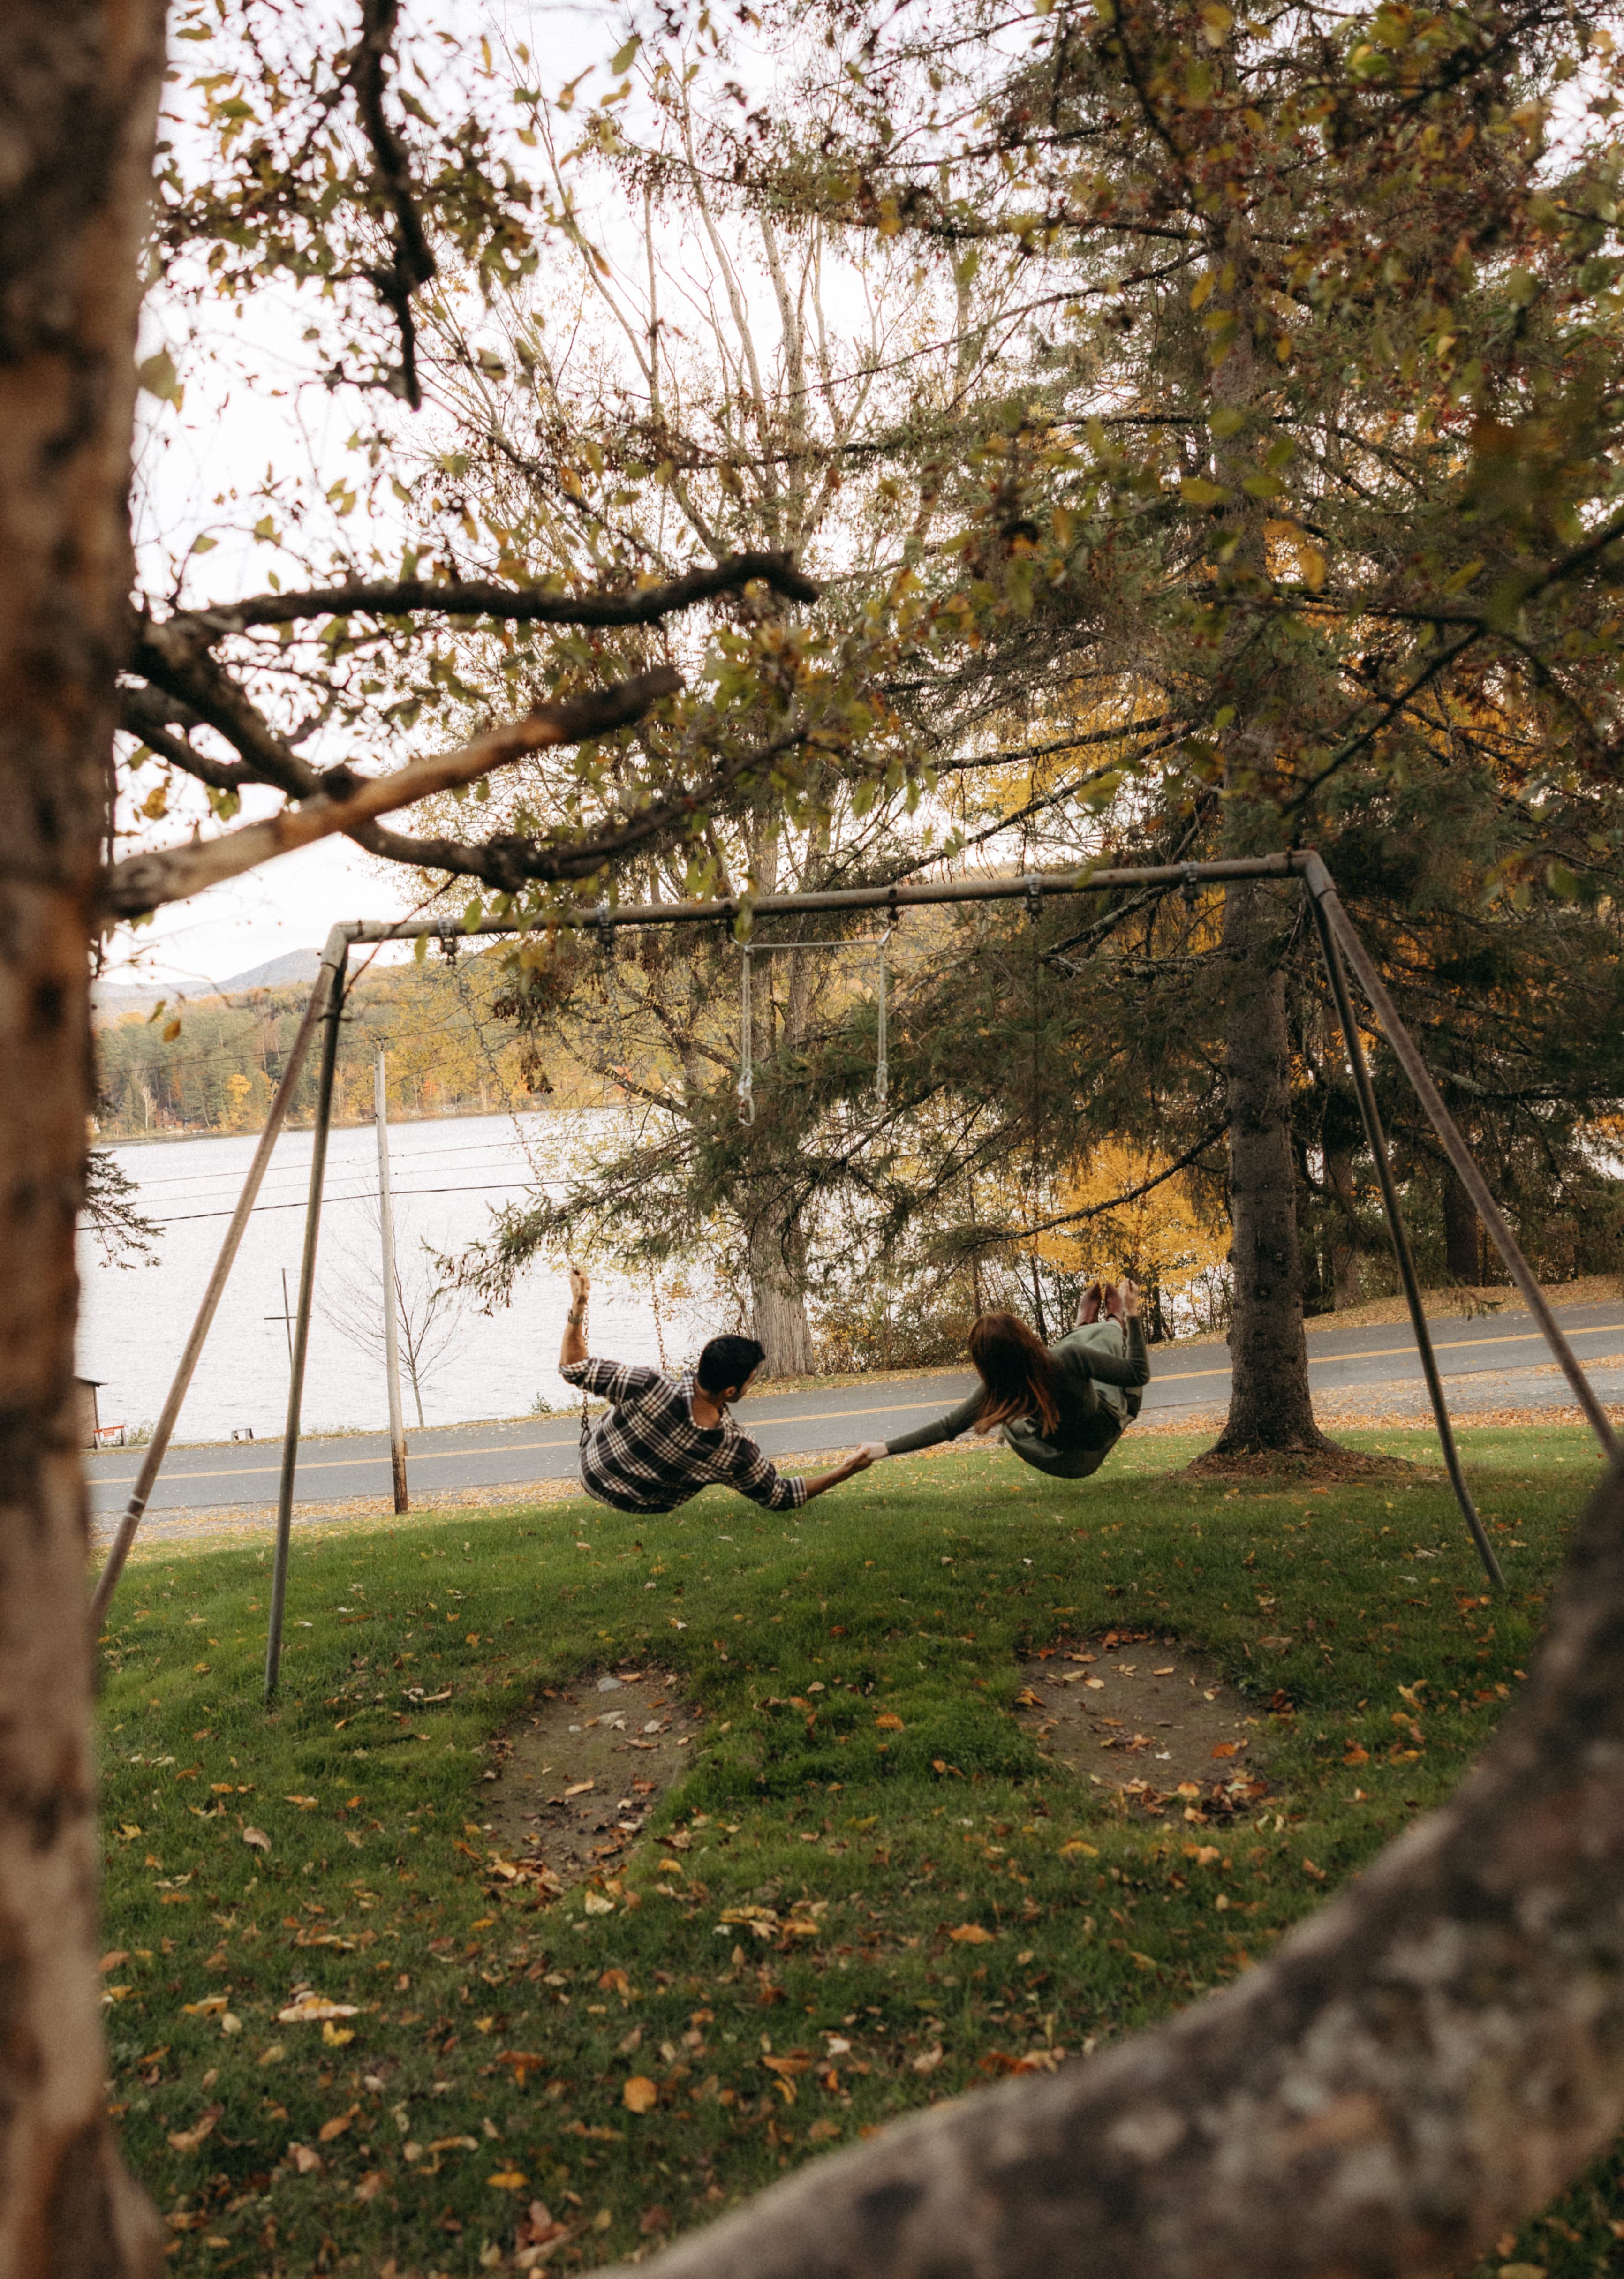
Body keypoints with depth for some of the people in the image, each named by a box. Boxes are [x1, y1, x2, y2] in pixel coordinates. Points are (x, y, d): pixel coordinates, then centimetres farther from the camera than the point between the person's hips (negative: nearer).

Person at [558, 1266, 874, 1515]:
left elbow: (575, 1369, -28)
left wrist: (577, 1306, -19)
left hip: (592, 1470, 0)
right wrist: (847, 1470, -14)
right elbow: (782, 1498, -18)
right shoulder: (736, 1453, -35)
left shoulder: (649, 1387, -39)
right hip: (644, 1508, 0)